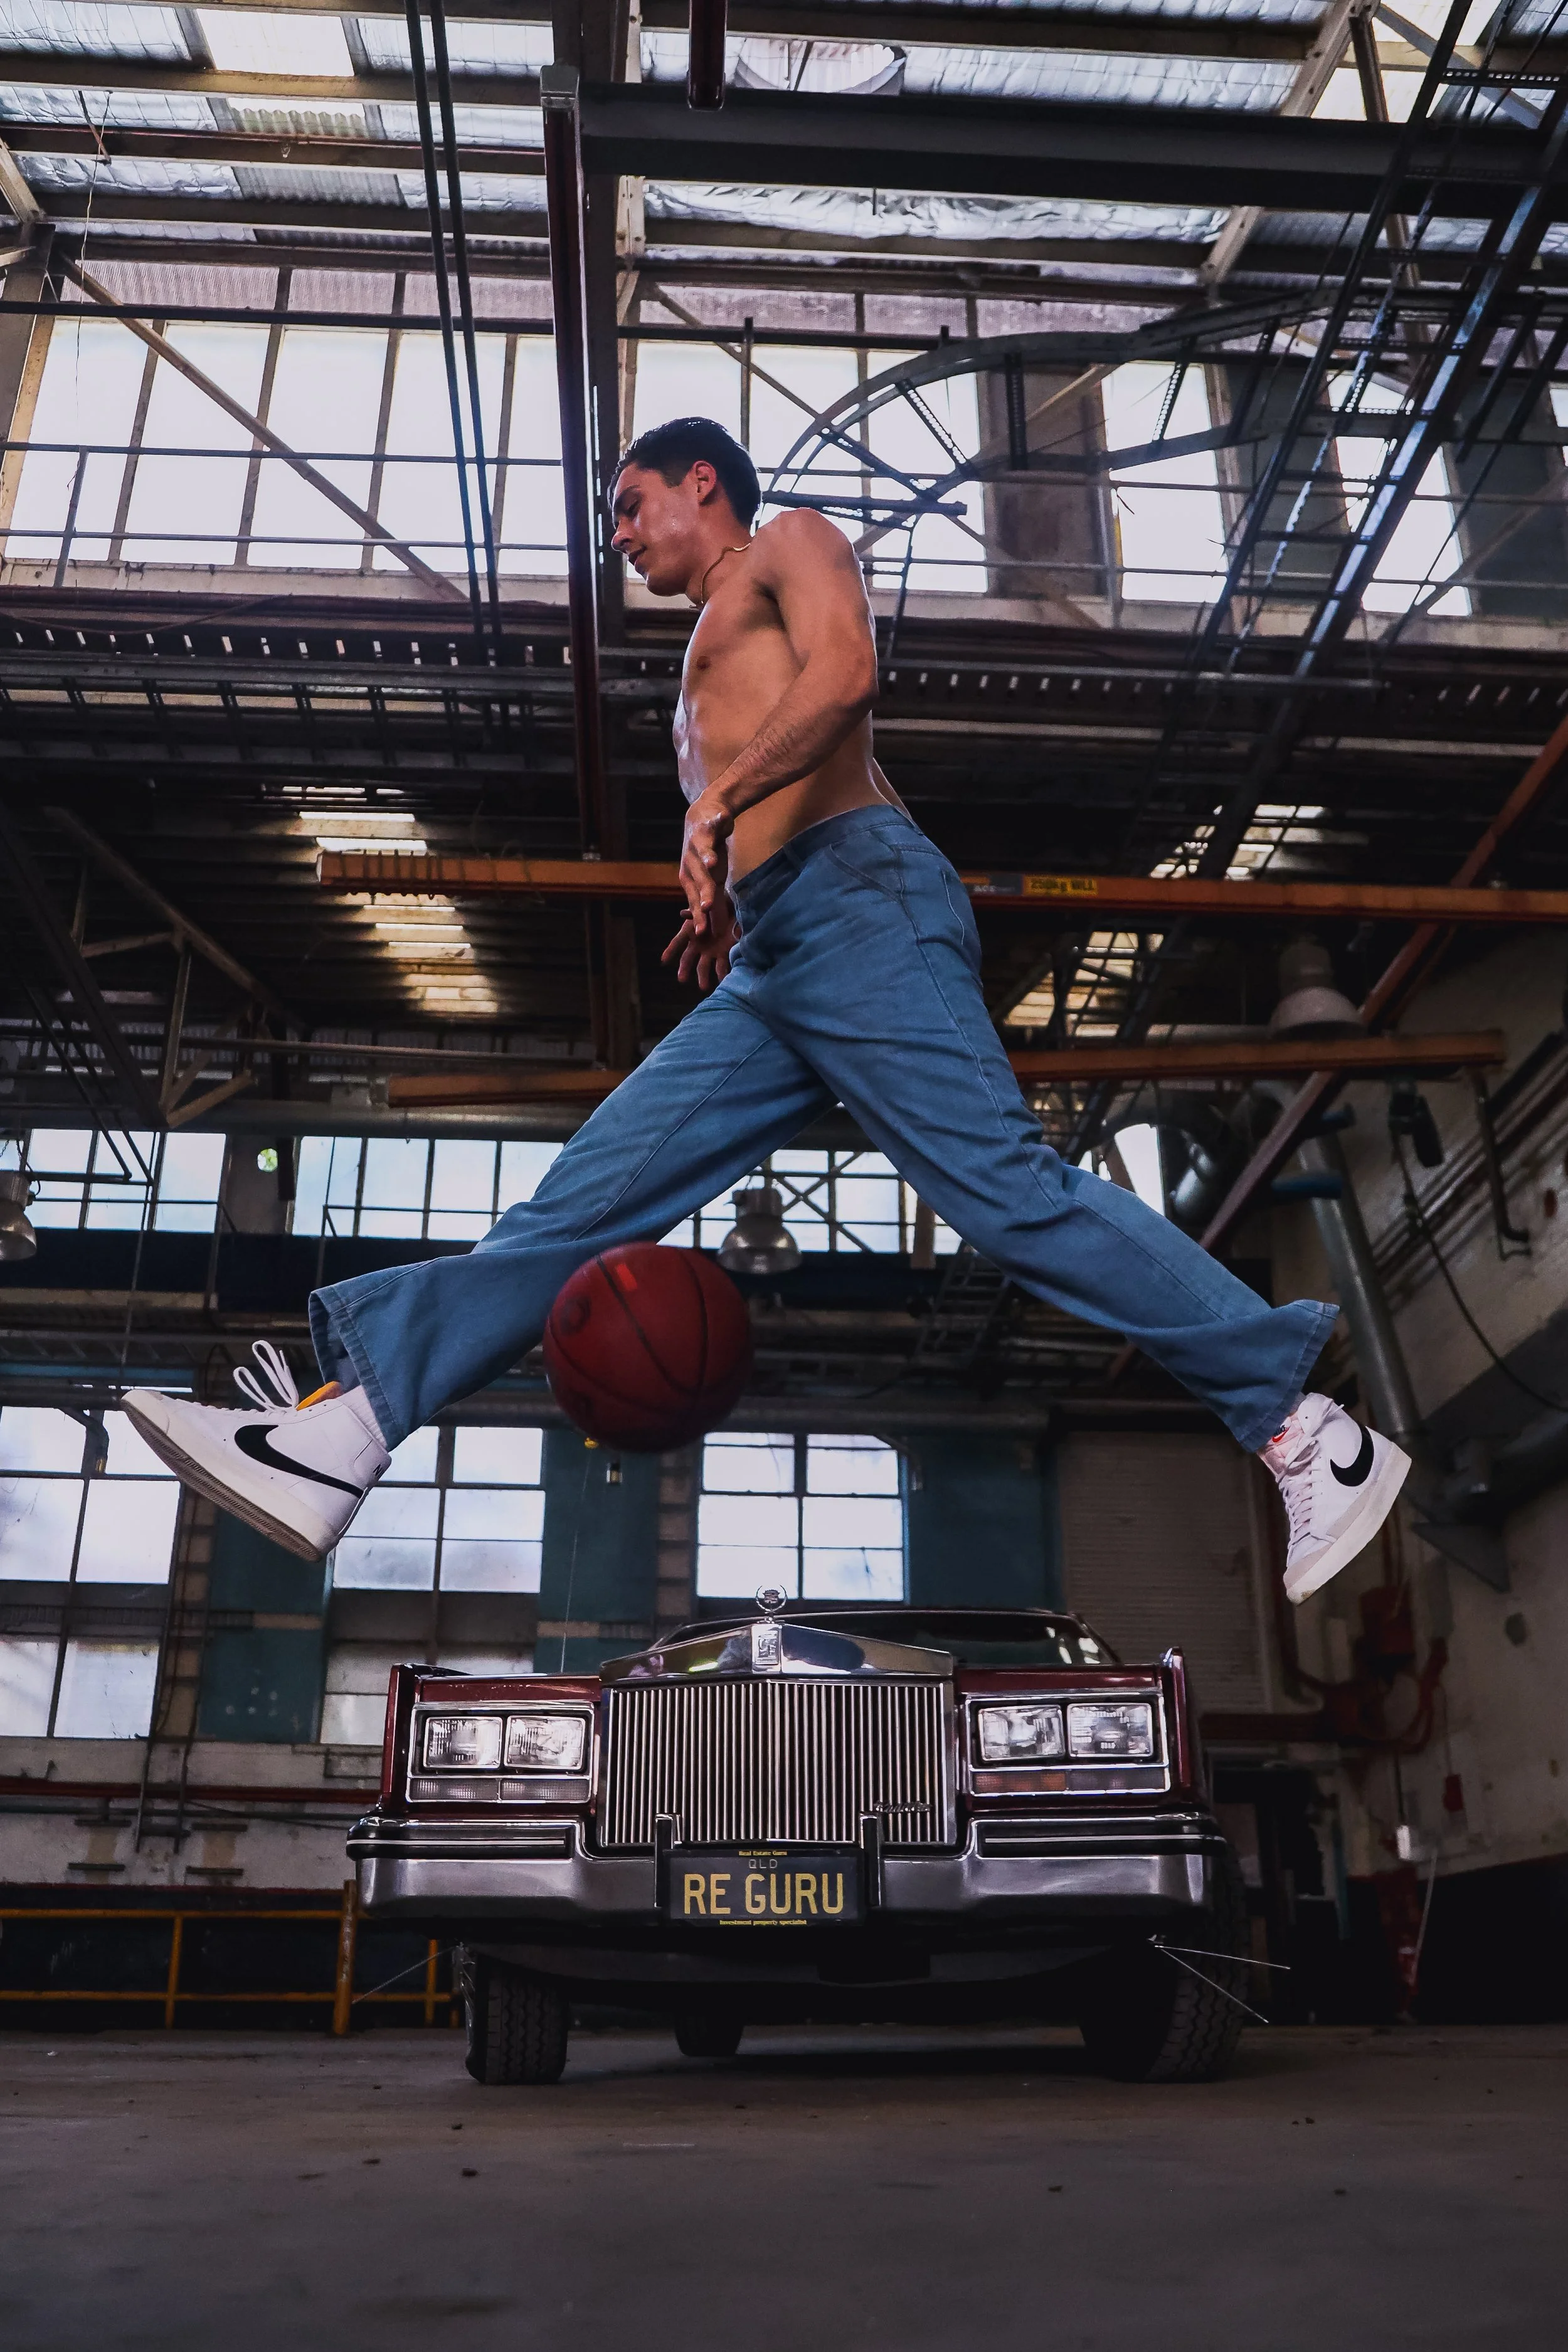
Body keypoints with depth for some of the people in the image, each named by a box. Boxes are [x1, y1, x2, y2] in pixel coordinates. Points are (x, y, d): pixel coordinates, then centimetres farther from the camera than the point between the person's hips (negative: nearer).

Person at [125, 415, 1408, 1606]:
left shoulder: (792, 542, 13)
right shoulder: (712, 669, 37)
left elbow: (846, 670, -8)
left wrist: (720, 800, -13)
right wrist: (727, 905, 18)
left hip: (857, 905, -9)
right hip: (775, 968, 9)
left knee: (1010, 1189, -18)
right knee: (587, 1195, -3)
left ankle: (1303, 1426, -10)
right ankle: (343, 1429, -6)